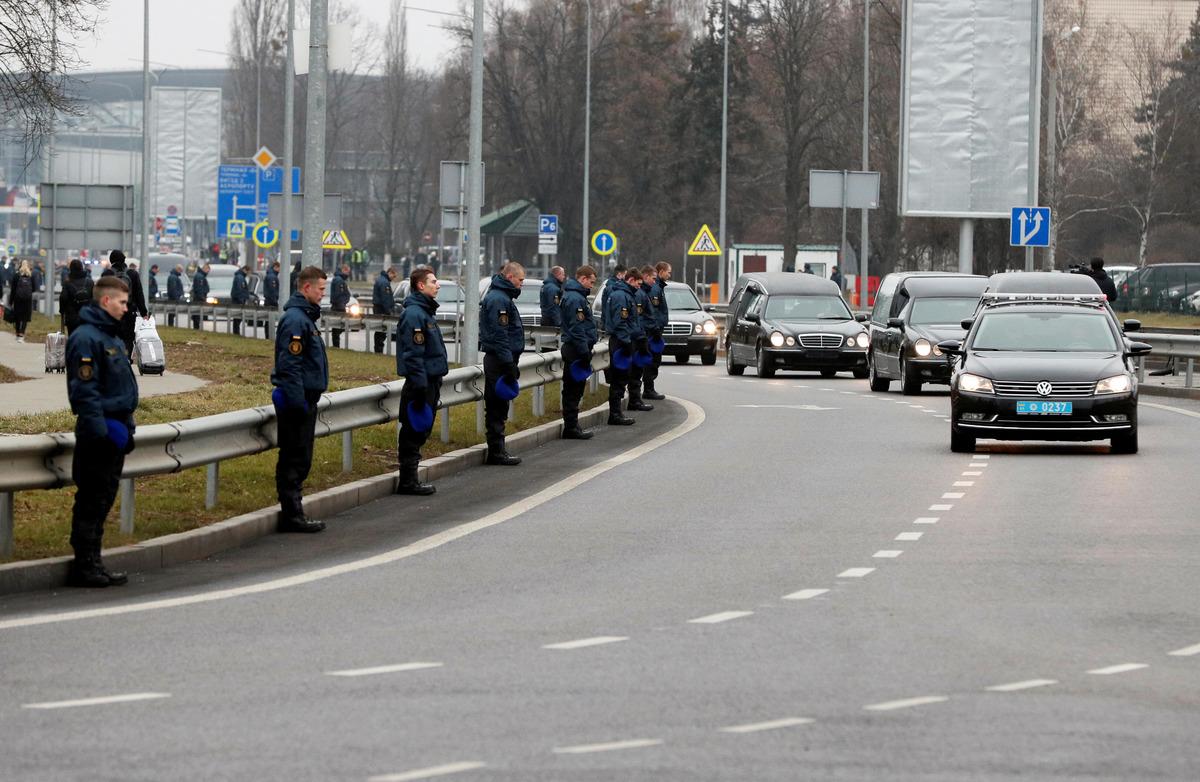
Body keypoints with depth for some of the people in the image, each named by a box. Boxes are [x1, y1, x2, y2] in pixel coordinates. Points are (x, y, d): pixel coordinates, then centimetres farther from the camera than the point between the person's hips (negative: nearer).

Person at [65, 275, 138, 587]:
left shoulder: (112, 336, 16)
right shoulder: (85, 338, -15)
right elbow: (85, 391, -20)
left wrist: (128, 426, 19)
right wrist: (100, 430, -23)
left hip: (114, 432, 10)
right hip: (99, 434, -10)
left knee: (103, 500, 13)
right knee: (92, 501, -5)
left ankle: (91, 564, 18)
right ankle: (85, 565, -2)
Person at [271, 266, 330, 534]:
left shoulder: (304, 317, 17)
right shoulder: (295, 320, -16)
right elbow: (289, 365, -21)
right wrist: (298, 401, -24)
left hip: (302, 400, 10)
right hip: (297, 400, -10)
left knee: (298, 459, 13)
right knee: (295, 459, -7)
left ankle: (293, 513, 18)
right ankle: (293, 514, -5)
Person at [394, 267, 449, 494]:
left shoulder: (426, 312, 16)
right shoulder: (414, 315, -16)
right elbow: (413, 355, -21)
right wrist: (420, 388, -24)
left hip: (430, 380, 10)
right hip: (421, 383, -10)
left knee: (420, 432, 13)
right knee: (414, 432, -5)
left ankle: (409, 479, 18)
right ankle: (408, 481, -1)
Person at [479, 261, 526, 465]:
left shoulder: (503, 297, 18)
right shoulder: (498, 299, -16)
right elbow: (499, 334, -21)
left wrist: (512, 364, 22)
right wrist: (509, 364, -22)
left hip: (499, 359, 11)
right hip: (499, 361, -11)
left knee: (498, 407, 12)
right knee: (497, 407, -6)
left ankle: (496, 450, 17)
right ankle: (496, 451, -4)